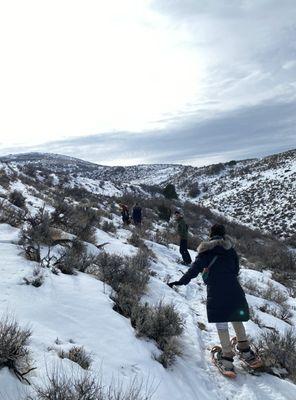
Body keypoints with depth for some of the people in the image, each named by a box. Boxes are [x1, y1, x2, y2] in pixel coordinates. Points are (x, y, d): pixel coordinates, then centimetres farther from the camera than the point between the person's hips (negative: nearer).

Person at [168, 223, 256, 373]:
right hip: (234, 290, 4)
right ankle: (245, 350, 26)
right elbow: (236, 269, 16)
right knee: (236, 319, 20)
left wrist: (181, 281, -5)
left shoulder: (207, 250, 1)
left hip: (216, 292, -3)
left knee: (221, 323, 2)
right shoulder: (230, 249, 11)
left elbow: (195, 268, -7)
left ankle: (227, 357, 1)